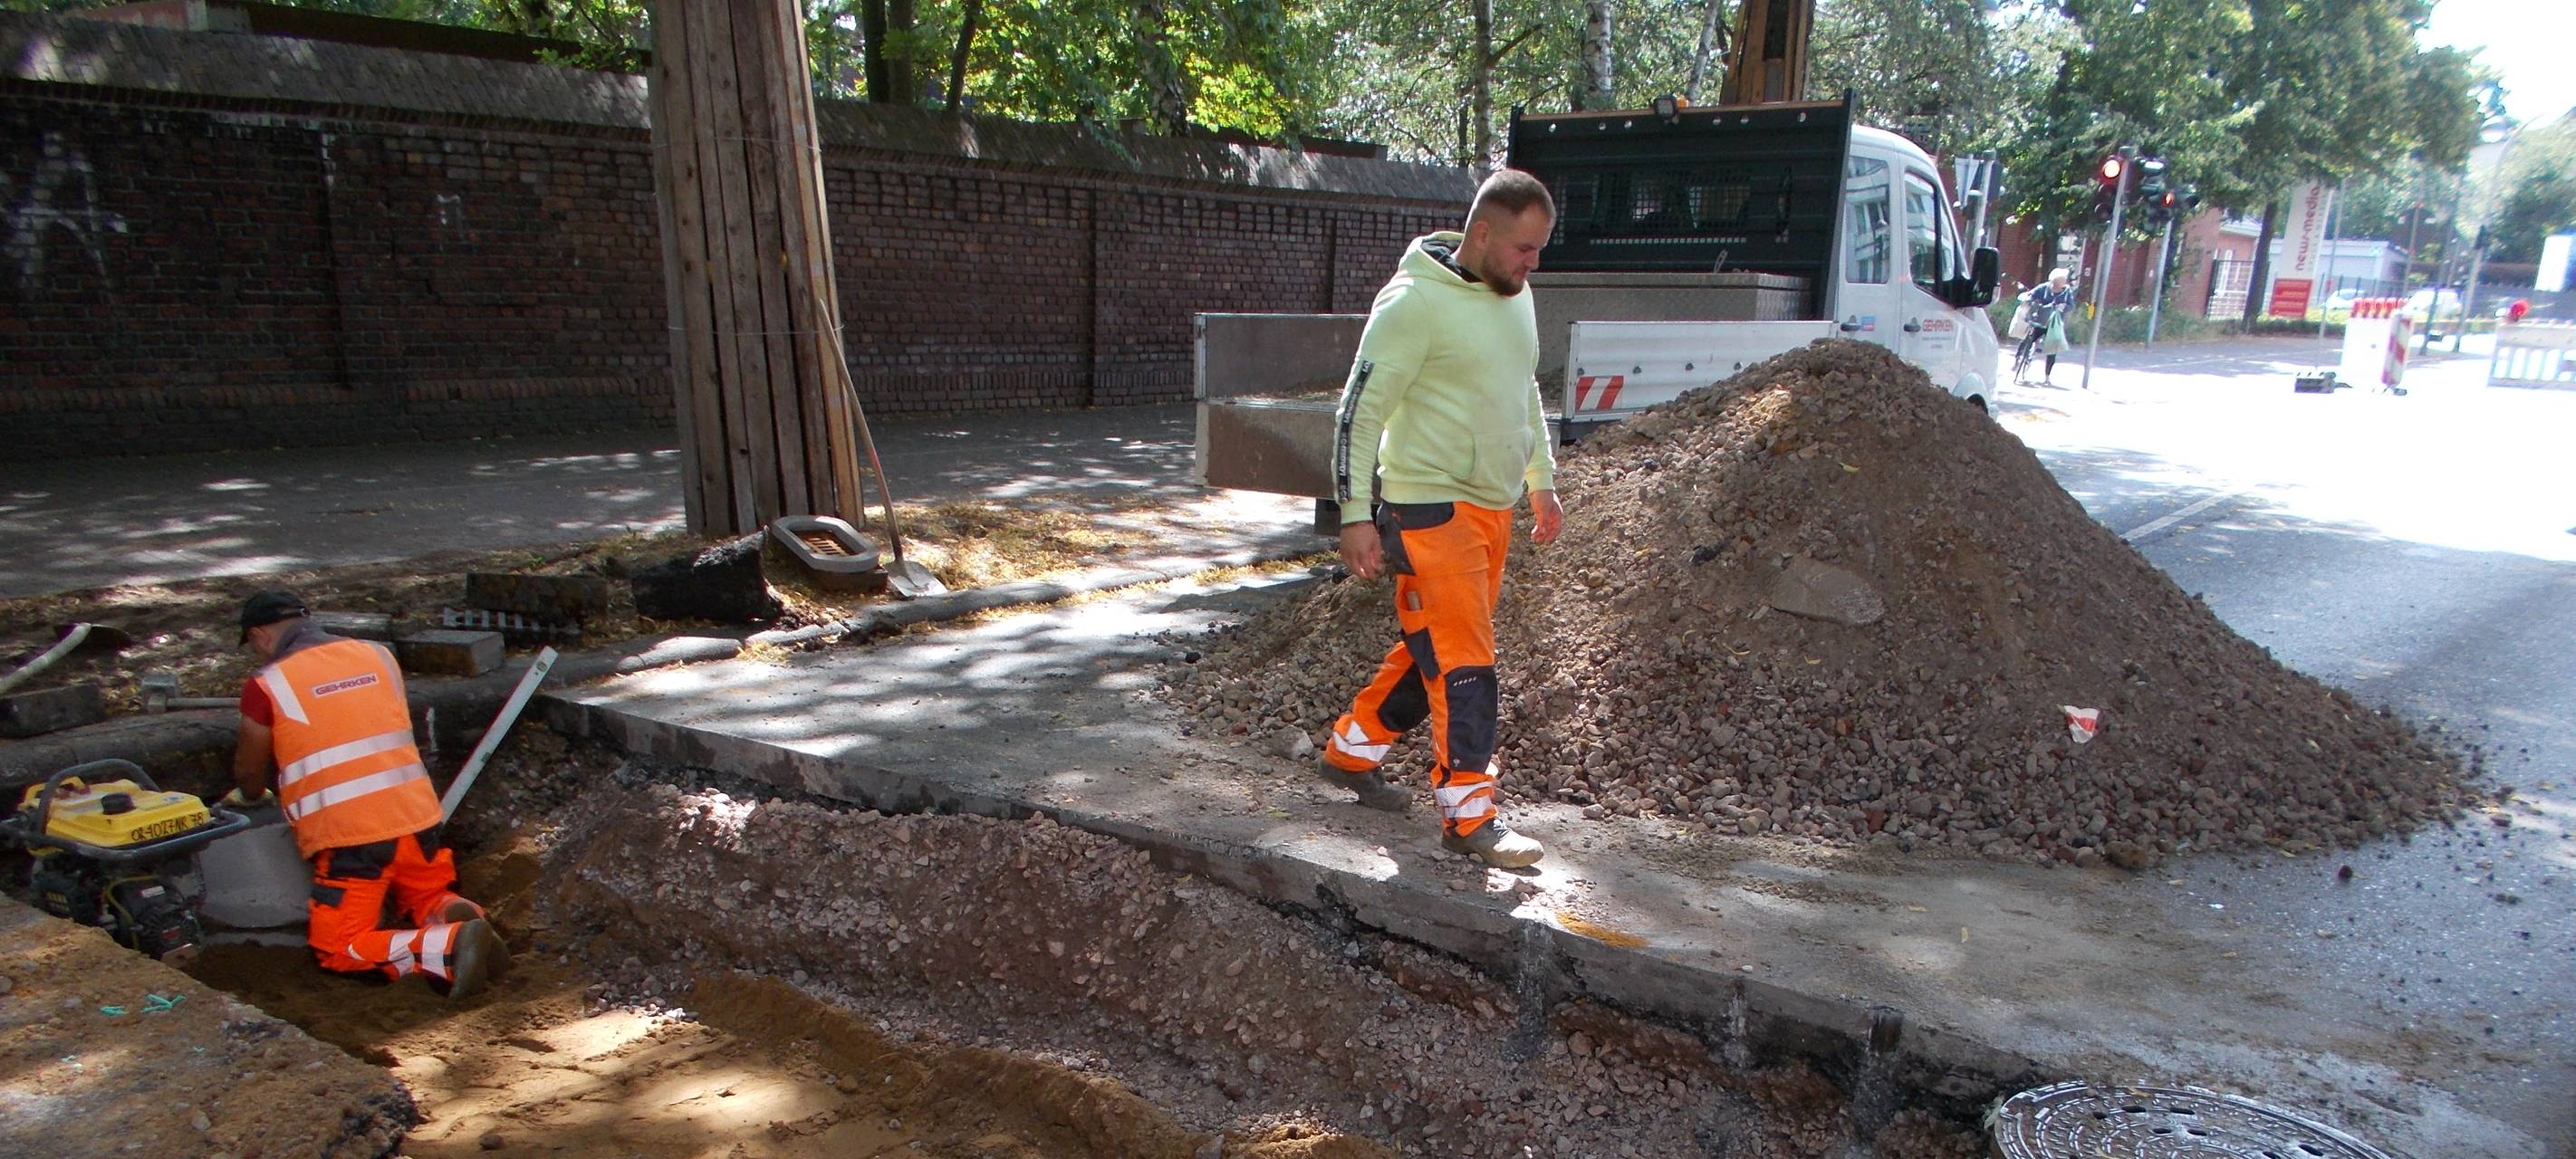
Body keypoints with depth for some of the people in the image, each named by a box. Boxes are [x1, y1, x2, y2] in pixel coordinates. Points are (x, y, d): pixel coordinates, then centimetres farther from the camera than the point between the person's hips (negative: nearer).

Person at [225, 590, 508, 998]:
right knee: (430, 901, 28)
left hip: (347, 838, -5)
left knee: (338, 949, 5)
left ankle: (452, 946, -21)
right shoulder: (379, 655, 12)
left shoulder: (266, 685, -1)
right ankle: (457, 916, -9)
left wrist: (250, 796, 36)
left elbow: (249, 773, 13)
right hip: (415, 817, 5)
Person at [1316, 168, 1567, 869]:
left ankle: (1353, 750, 32)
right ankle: (1469, 814, 2)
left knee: (1435, 651, 16)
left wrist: (1542, 482, 25)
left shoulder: (1515, 297, 11)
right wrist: (1356, 514, -17)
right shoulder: (1414, 301, -15)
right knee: (1463, 663, -7)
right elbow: (1361, 408, -15)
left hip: (1491, 508, 9)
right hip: (1430, 509, -9)